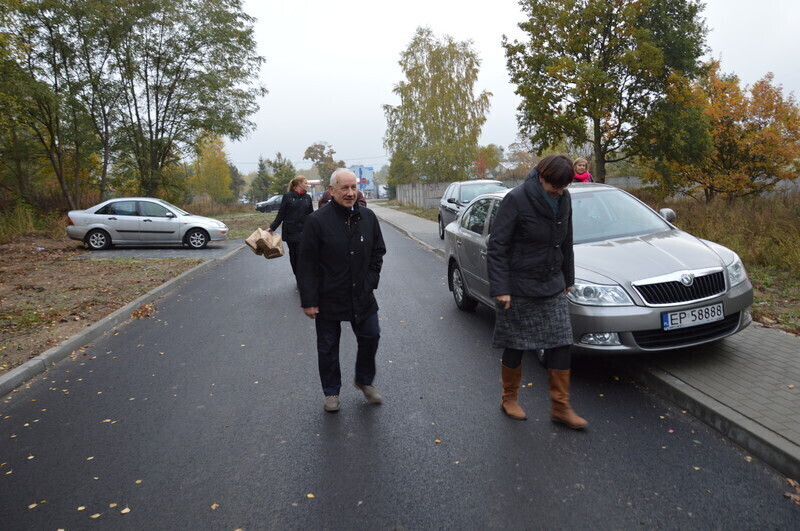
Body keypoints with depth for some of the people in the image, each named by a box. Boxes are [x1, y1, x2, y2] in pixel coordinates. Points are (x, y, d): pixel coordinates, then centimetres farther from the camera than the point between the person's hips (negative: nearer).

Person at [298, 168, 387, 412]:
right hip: (328, 298, -3)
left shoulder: (368, 217, 1)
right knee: (328, 347, 10)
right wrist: (308, 300, -13)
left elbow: (378, 252, 12)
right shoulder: (317, 220, -13)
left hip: (362, 295, 4)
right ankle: (331, 392, 29)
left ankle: (364, 380, 36)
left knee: (370, 337, 11)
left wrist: (371, 280, 1)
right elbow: (307, 264, -12)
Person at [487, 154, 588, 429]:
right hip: (519, 288, -5)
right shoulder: (516, 200, -17)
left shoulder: (563, 199, 3)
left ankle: (560, 407, 17)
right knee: (515, 347, 6)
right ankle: (510, 399, 28)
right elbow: (496, 246, -17)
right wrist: (500, 288, -20)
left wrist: (568, 278, 18)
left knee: (561, 344, 4)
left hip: (553, 285, 6)